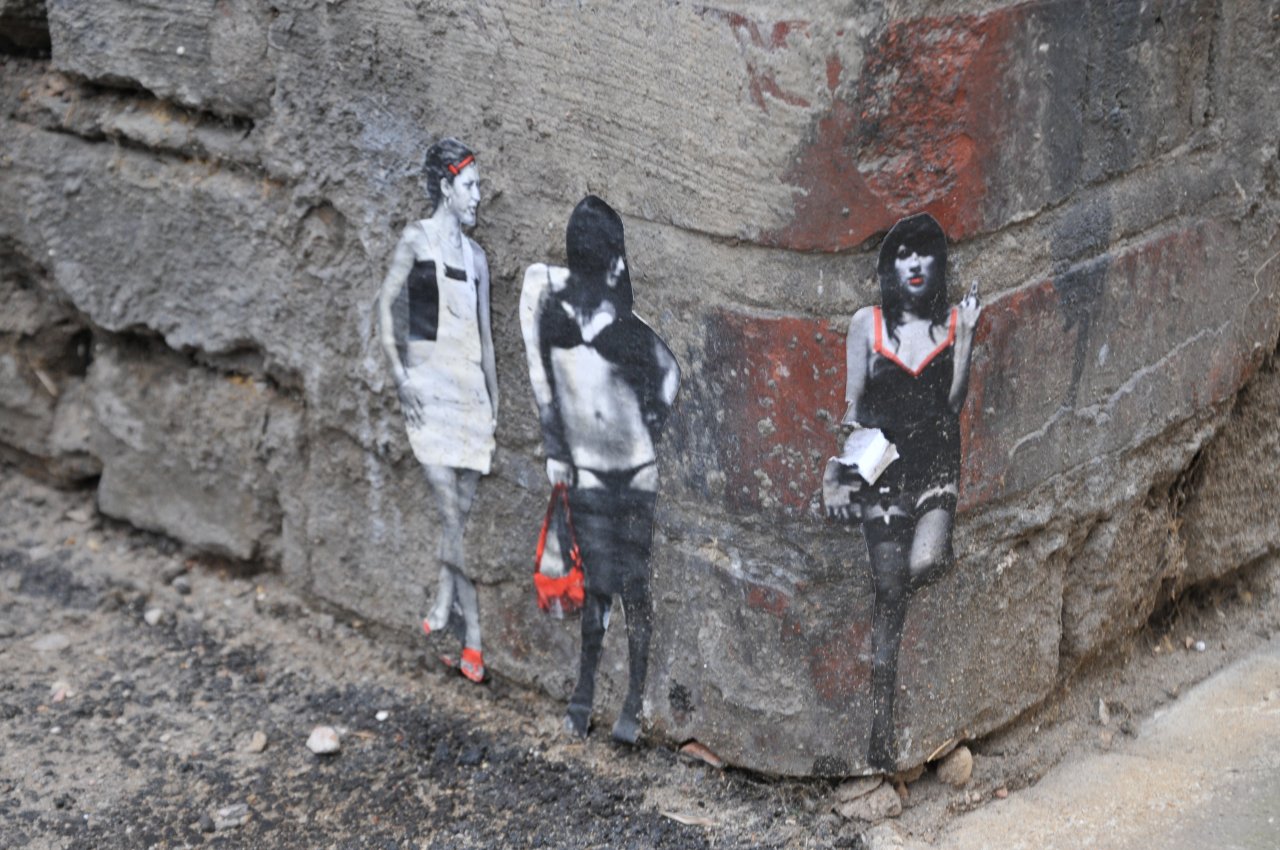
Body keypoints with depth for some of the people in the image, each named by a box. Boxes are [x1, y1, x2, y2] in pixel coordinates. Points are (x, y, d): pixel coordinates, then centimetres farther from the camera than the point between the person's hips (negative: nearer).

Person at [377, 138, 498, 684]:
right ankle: (471, 636, -7)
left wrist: (495, 406, 14)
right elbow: (386, 304, -3)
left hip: (472, 389, 5)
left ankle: (444, 609, 13)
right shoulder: (416, 240, 2)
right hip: (429, 386, -5)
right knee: (448, 509, -10)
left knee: (461, 513, 3)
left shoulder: (476, 257, 18)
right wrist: (400, 376, -12)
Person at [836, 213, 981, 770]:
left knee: (924, 561, -27)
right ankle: (882, 729, 4)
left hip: (936, 463, 0)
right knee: (889, 590, -4)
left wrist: (966, 335, -8)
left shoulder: (952, 322, 6)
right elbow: (851, 405, 7)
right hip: (883, 466, 0)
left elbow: (954, 401, -2)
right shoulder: (865, 324, 5)